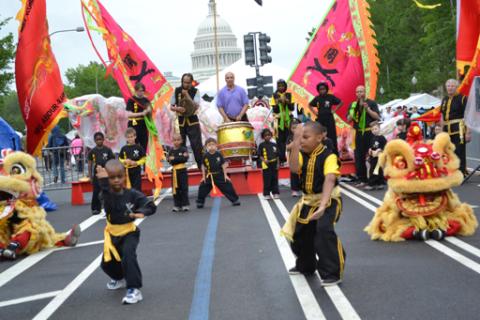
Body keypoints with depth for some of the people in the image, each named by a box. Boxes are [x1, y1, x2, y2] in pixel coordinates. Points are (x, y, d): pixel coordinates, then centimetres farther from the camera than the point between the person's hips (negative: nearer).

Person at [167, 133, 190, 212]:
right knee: (175, 188, 6)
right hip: (174, 171, 3)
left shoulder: (183, 149, -3)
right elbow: (169, 160, -7)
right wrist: (180, 158, -19)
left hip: (182, 170, -3)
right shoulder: (171, 151, 4)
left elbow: (185, 159, -16)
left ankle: (185, 204, 3)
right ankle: (177, 205, 13)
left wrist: (174, 158, -16)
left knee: (184, 187, -2)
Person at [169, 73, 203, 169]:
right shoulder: (176, 91, 2)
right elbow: (171, 106, 5)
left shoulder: (195, 91, -4)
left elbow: (196, 106, -17)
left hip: (193, 122, -2)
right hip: (180, 122, 2)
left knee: (197, 145, -4)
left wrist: (187, 95, -21)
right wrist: (177, 108, -17)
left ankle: (202, 166, 4)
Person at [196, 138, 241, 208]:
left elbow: (223, 165, -1)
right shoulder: (205, 156, -7)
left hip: (219, 175, 0)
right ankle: (200, 202, 15)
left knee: (227, 186, 1)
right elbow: (203, 167, 3)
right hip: (209, 176, 1)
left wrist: (225, 175, -2)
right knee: (202, 188, -1)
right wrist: (203, 177, 2)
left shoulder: (218, 155, -8)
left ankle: (234, 200, 13)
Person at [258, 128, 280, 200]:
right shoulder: (261, 145, -2)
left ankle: (275, 193, 16)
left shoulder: (274, 145, 7)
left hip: (274, 164, 3)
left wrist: (277, 164, 3)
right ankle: (267, 194, 6)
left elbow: (277, 155, 10)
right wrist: (264, 160, -20)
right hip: (266, 165, -3)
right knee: (267, 180, -1)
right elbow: (260, 155, -3)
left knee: (275, 179, 8)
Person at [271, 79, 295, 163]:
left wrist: (287, 102, -16)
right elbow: (274, 110, -4)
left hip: (288, 120, 1)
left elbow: (292, 108, 0)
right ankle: (282, 158, 0)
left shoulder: (289, 95, 7)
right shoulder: (275, 96, 2)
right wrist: (278, 102, -19)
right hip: (279, 120, -1)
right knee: (280, 140, -3)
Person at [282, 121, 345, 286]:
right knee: (300, 232, 16)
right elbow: (294, 168, -24)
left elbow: (329, 180, -33)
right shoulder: (302, 154, -3)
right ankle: (306, 266, 42)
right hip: (308, 200, 7)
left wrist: (323, 205, -45)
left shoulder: (328, 156, -20)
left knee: (324, 230, -27)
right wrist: (295, 144, -30)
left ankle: (332, 273, -16)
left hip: (329, 199, -7)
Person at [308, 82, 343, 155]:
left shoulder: (331, 97, -4)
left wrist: (334, 110, -4)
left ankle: (335, 155, 2)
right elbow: (310, 105, 22)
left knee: (332, 139, -3)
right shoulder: (317, 98, 5)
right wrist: (314, 112, 8)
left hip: (329, 120, -3)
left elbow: (341, 103, 2)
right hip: (320, 120, 3)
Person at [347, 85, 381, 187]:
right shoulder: (353, 105, 13)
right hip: (359, 133, 4)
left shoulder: (371, 103, 2)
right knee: (359, 157, 4)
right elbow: (349, 119, 10)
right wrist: (354, 111, -8)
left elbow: (377, 117, -5)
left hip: (370, 132, -4)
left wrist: (367, 109, -15)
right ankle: (362, 179, 11)